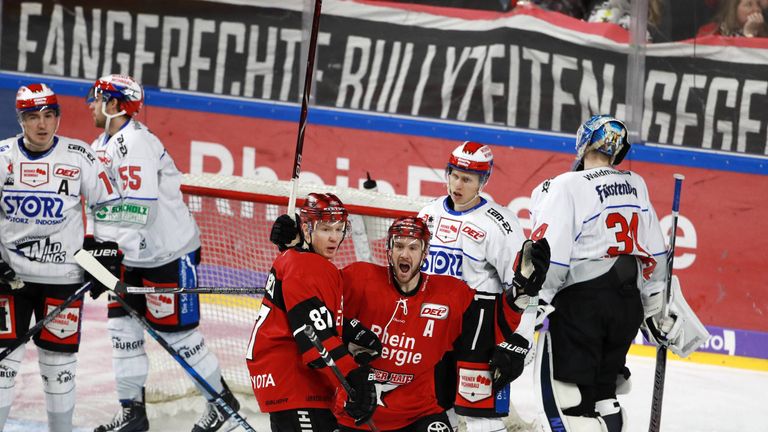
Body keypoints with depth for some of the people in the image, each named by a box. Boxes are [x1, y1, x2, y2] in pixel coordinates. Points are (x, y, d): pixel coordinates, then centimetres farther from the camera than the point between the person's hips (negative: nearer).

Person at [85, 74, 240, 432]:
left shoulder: (135, 143, -22)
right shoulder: (101, 146, 11)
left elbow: (140, 207, -29)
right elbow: (101, 205, 17)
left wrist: (114, 249, -31)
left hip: (170, 254, -10)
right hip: (133, 255, 10)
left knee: (176, 332, -3)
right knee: (122, 327, 6)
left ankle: (221, 399, 13)